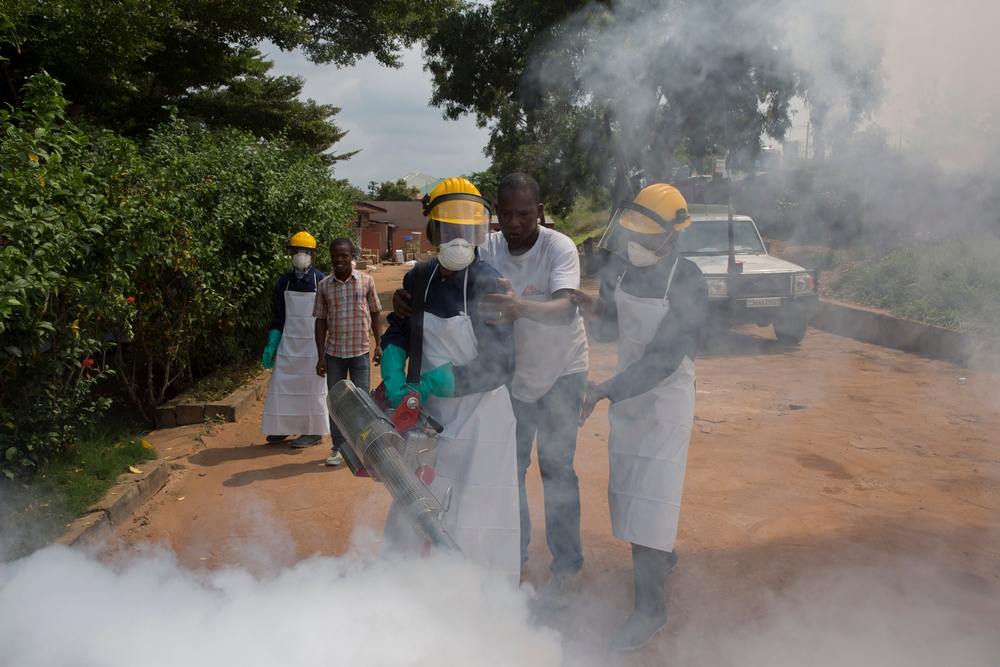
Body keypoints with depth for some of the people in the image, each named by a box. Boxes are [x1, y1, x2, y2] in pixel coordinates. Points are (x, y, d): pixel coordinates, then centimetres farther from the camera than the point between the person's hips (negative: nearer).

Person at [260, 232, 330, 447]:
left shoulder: (321, 280, -7)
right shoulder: (284, 282, 4)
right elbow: (278, 317, 8)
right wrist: (270, 346, 2)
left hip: (313, 342, -4)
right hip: (288, 342, 4)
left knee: (312, 386, 3)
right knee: (282, 382, 7)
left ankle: (314, 431, 14)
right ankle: (283, 426, 21)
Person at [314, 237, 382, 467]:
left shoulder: (366, 281, -2)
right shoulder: (324, 285, 0)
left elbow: (375, 314, 5)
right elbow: (321, 321, 3)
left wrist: (379, 345, -1)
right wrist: (321, 356, -1)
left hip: (360, 351, -1)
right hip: (334, 353, 1)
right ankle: (338, 448, 21)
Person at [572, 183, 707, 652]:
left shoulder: (688, 283, -20)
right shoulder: (620, 268, -1)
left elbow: (665, 357, -26)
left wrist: (604, 391, -32)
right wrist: (594, 314, -14)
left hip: (666, 397, -7)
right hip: (626, 393, 7)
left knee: (649, 494, -6)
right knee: (629, 483, 18)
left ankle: (650, 607, 5)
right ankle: (662, 555, 44)